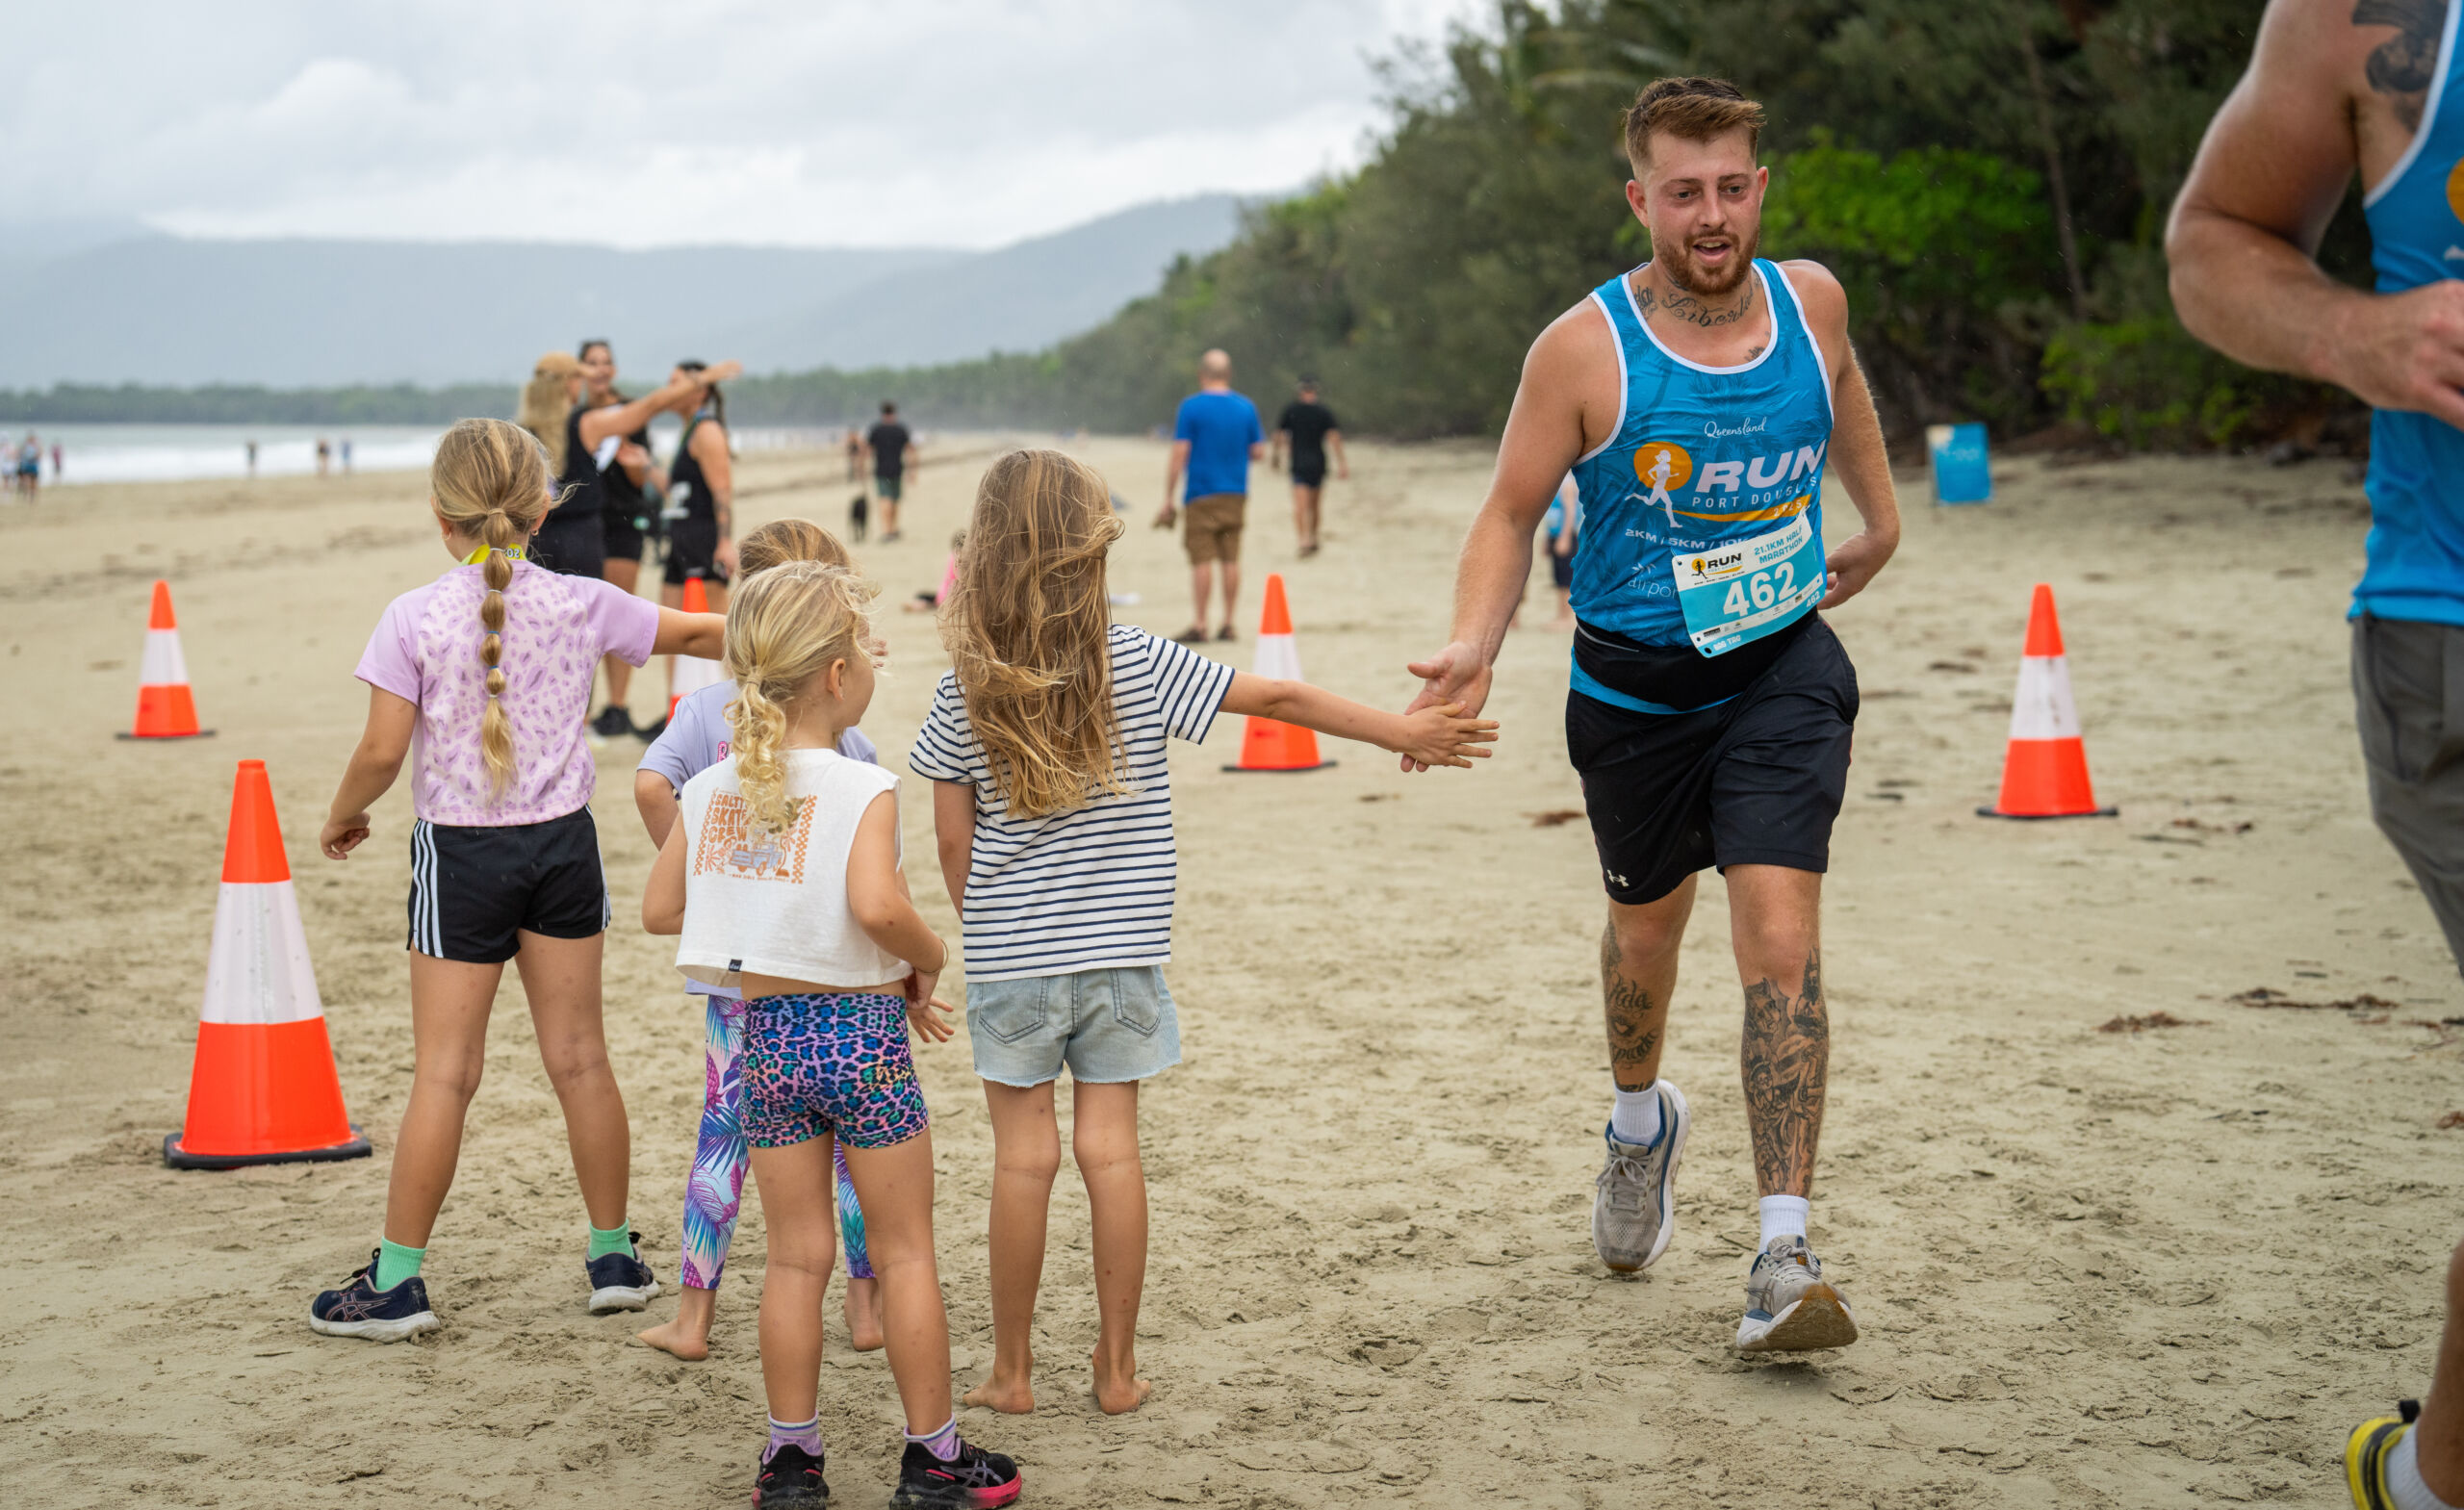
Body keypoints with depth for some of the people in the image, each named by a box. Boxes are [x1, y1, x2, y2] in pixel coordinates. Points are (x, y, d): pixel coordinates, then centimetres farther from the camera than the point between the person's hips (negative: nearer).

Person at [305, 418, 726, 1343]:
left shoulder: (414, 619, -10)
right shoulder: (580, 604, -2)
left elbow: (382, 752, -12)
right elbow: (701, 633, 11)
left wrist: (340, 818, 8)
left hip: (460, 851, -3)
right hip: (561, 845, 3)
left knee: (444, 1072, 1)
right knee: (579, 1056, 12)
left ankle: (396, 1281, 6)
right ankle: (615, 1257, 20)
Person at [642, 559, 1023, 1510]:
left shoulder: (710, 790, 2)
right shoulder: (862, 790, -15)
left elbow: (659, 909, 6)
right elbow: (877, 905, -30)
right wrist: (928, 959, -11)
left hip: (765, 1034, 5)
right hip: (862, 1031, -5)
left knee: (796, 1255, 14)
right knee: (904, 1253, 8)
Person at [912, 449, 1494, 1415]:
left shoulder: (965, 695, -7)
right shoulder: (1136, 664, -8)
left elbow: (953, 841, -2)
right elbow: (1279, 699, -5)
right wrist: (1400, 733, 4)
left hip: (1010, 961, 0)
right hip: (1121, 954, 0)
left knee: (1023, 1157, 5)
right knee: (1111, 1148, 7)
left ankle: (1011, 1372, 14)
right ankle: (1118, 1369, 13)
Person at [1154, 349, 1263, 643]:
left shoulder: (1191, 407, -8)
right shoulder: (1246, 407, 4)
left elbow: (1179, 455, -10)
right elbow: (1258, 451, 9)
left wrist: (1168, 501, -7)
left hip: (1202, 495, -4)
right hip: (1236, 495, 4)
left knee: (1202, 560, -3)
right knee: (1231, 560, 8)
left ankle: (1199, 626, -3)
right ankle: (1228, 623, 11)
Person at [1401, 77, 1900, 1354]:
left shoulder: (1810, 301, -5)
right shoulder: (1584, 350, -16)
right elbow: (1510, 516, -8)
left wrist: (1881, 516, 31)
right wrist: (1474, 646, -25)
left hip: (1784, 672, 1)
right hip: (1634, 687, 0)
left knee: (1781, 940, -14)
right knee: (1646, 924, 20)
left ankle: (1783, 1257, -13)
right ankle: (1639, 1122, 52)